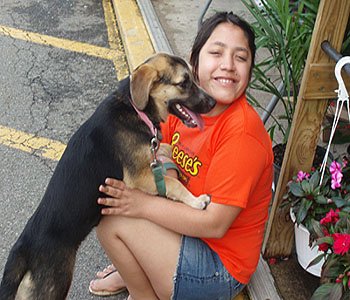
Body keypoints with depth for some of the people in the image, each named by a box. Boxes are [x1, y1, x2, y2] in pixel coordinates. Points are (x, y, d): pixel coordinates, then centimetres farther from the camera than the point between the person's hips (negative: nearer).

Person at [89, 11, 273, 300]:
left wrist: (142, 204, -25)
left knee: (113, 219, -17)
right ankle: (134, 269, 19)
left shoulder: (242, 132, -28)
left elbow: (215, 224, -27)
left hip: (220, 269, -8)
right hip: (187, 225, 8)